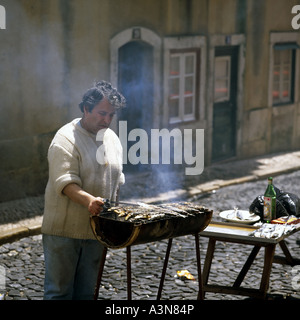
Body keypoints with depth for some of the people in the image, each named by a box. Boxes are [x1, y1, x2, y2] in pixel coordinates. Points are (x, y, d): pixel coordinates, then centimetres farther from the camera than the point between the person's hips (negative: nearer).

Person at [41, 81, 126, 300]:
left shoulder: (112, 138, 12)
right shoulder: (66, 139, -12)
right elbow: (65, 183, -23)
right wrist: (88, 200, -40)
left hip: (96, 229, 7)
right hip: (64, 230, -7)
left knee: (86, 292, 13)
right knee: (59, 291, -1)